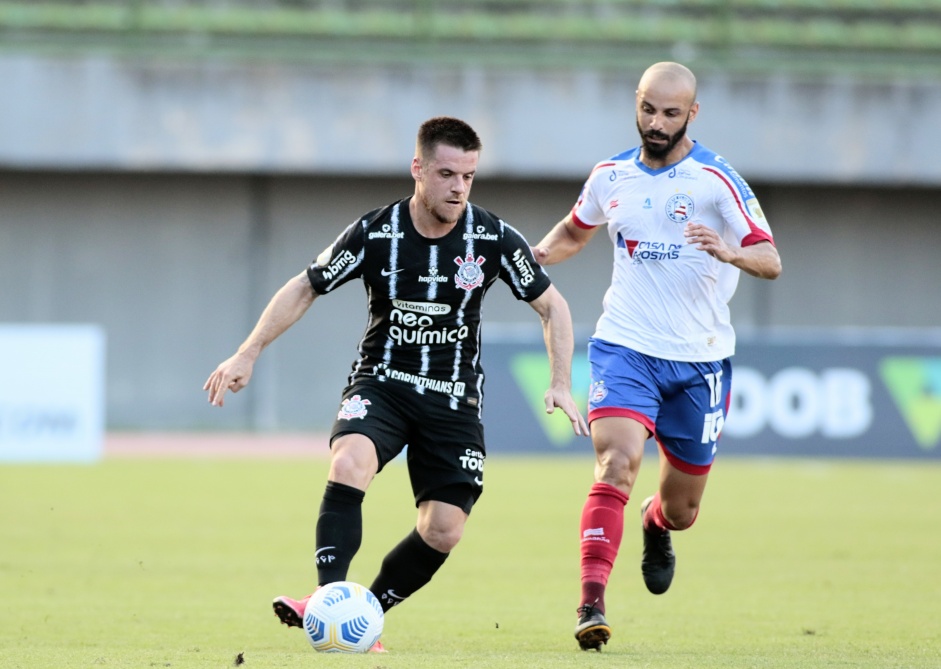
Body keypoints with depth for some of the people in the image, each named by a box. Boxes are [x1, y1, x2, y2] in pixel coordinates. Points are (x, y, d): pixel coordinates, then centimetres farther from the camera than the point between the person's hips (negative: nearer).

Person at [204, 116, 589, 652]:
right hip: (381, 382, -1)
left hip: (454, 398, 1)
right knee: (349, 463, -32)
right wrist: (248, 355, -6)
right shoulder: (374, 234, -11)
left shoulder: (495, 239, -10)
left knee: (444, 531, -10)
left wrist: (561, 384, -9)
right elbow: (305, 289, 0)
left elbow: (552, 306, 3)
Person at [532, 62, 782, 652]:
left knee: (681, 510, 11)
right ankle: (592, 604, -28)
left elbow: (771, 261, -11)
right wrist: (539, 254, 3)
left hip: (699, 360, -1)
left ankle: (657, 525, 50)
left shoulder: (716, 178, -8)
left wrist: (729, 252, -33)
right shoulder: (611, 176, 4)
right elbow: (575, 231, 24)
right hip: (625, 348, 1)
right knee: (616, 464, -25)